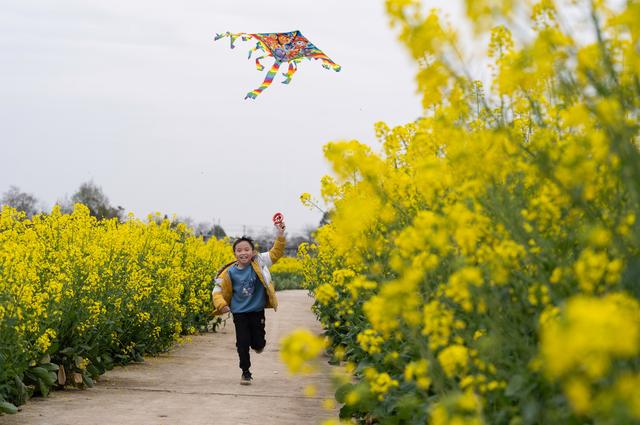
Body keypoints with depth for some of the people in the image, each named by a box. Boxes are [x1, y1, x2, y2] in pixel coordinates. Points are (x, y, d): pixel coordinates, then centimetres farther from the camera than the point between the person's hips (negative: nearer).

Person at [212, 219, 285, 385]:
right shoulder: (230, 272, -9)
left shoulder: (259, 263, -8)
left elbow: (276, 253, -4)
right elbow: (218, 290, -3)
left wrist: (280, 235, -17)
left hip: (257, 311, 0)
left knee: (258, 343, 4)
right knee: (242, 344, 1)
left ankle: (257, 343, 42)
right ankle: (246, 373, 14)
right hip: (239, 312, 0)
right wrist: (221, 304, -20)